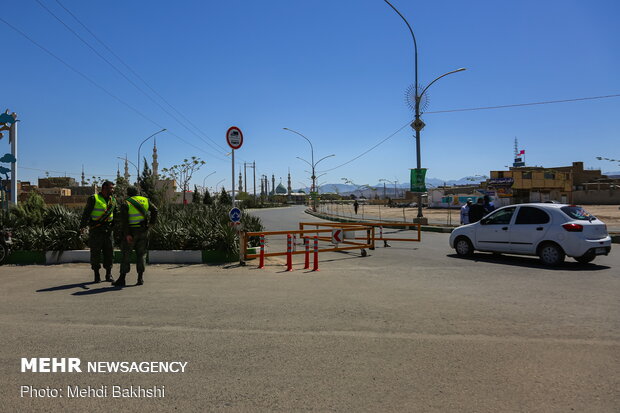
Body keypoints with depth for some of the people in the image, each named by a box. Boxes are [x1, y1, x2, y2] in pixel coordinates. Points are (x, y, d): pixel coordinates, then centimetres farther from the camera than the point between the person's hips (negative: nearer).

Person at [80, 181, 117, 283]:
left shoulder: (113, 200, 13)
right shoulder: (93, 199, -4)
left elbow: (115, 214, 20)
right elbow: (86, 213, -9)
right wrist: (83, 226, -18)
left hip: (108, 230, 5)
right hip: (95, 230, -5)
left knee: (109, 252, 5)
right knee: (95, 252, 1)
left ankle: (109, 274, 13)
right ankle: (97, 275, 11)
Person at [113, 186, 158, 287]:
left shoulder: (125, 204, -4)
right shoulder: (145, 200, 8)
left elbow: (124, 220, -13)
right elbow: (154, 210, 0)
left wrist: (127, 234, -15)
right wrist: (152, 223, 4)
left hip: (131, 232, -3)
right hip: (143, 231, 3)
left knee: (125, 255, 4)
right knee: (141, 255, 10)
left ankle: (122, 279, 5)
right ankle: (140, 278, 7)